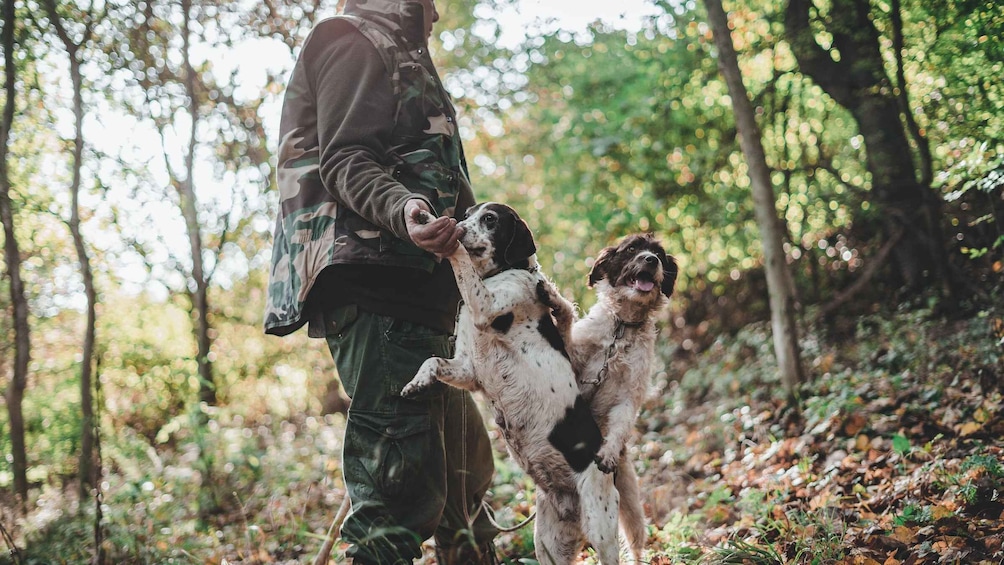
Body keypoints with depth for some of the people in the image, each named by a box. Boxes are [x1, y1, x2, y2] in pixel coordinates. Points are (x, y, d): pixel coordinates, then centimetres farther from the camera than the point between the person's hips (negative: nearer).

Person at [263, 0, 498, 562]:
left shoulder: (399, 54, 33)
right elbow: (344, 158, -13)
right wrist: (402, 210, -30)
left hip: (415, 285, 11)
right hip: (374, 279, -11)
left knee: (466, 464, 17)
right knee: (401, 473, -18)